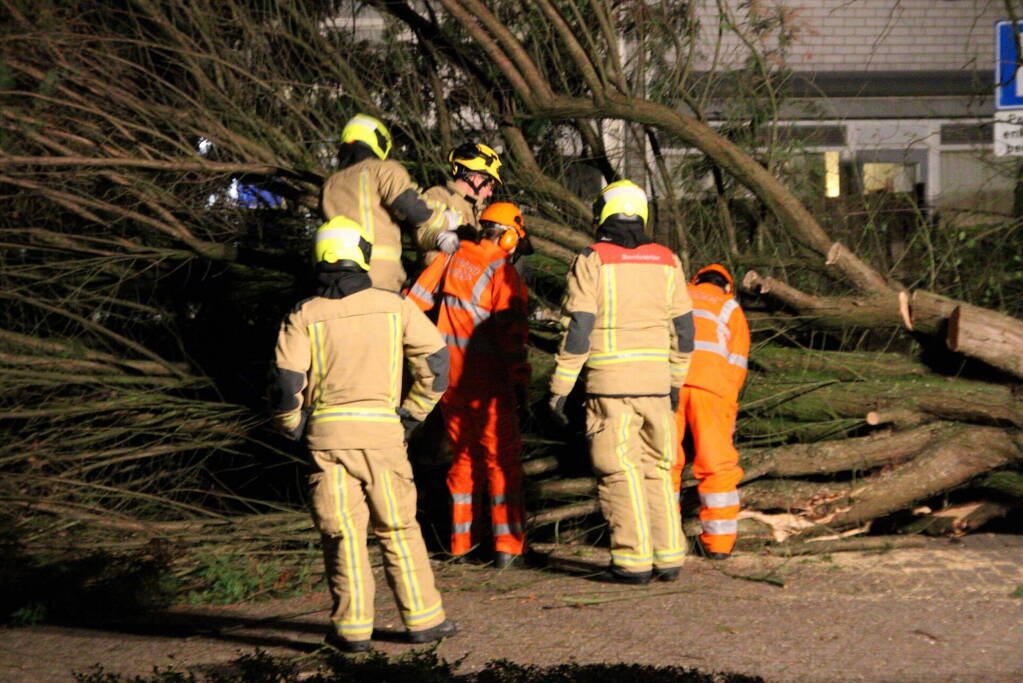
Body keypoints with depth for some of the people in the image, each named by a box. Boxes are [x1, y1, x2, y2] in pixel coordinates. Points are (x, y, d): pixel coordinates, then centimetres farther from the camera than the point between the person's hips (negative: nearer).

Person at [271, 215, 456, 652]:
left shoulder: (303, 316, 0)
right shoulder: (394, 306, 4)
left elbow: (288, 382, -6)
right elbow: (435, 358, 3)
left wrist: (295, 428, 9)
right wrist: (413, 413, 13)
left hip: (325, 434, -1)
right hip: (381, 431, 1)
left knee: (342, 533, 4)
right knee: (398, 529, 10)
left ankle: (353, 628, 5)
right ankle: (422, 619, 12)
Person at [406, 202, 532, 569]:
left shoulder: (451, 258, 5)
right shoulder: (503, 273, -12)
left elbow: (416, 299, 10)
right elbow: (510, 332, -17)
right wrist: (520, 380, -14)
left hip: (449, 378, 6)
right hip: (488, 382, -6)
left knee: (464, 457, 16)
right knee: (501, 459, 0)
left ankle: (462, 541, 19)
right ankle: (507, 546, -4)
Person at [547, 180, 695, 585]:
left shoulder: (592, 261, -4)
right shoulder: (665, 261, 9)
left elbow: (578, 331, -9)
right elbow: (683, 330, 13)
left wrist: (560, 388, -5)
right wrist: (675, 381, 25)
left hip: (610, 384, -4)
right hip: (655, 381, 4)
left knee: (619, 472, -1)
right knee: (657, 469, 12)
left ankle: (633, 561, -3)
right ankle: (668, 557, 11)